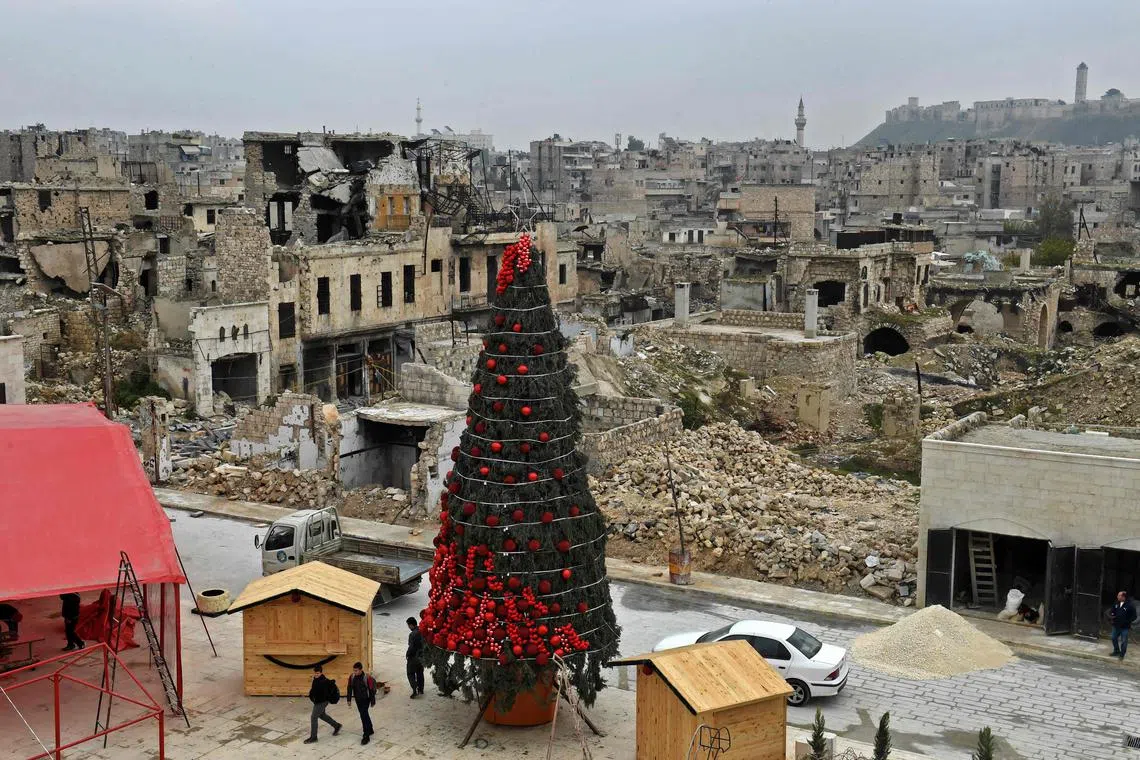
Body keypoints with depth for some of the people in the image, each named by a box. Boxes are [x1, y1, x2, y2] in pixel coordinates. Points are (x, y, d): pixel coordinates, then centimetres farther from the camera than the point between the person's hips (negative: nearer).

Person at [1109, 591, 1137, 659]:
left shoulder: (1130, 606, -15)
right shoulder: (1116, 604, 1)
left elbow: (1134, 616, -10)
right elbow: (1111, 611, 12)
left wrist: (1127, 621, -20)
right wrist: (1111, 615, -9)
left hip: (1124, 627, -6)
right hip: (1116, 625, 6)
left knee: (1124, 641, 2)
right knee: (1114, 638, 16)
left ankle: (1122, 654, 16)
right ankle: (1116, 651, 35)